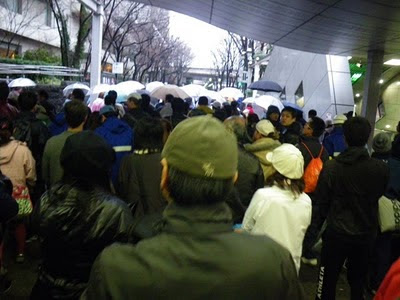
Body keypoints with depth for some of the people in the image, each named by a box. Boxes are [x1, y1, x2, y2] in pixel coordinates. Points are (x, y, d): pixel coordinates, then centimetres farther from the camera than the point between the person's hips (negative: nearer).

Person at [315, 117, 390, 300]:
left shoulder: (331, 166, -20)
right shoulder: (381, 169, -14)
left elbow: (321, 201, -9)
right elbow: (379, 195, 5)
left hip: (337, 232, -2)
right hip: (366, 233, 2)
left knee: (328, 280, 14)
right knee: (358, 281, 21)